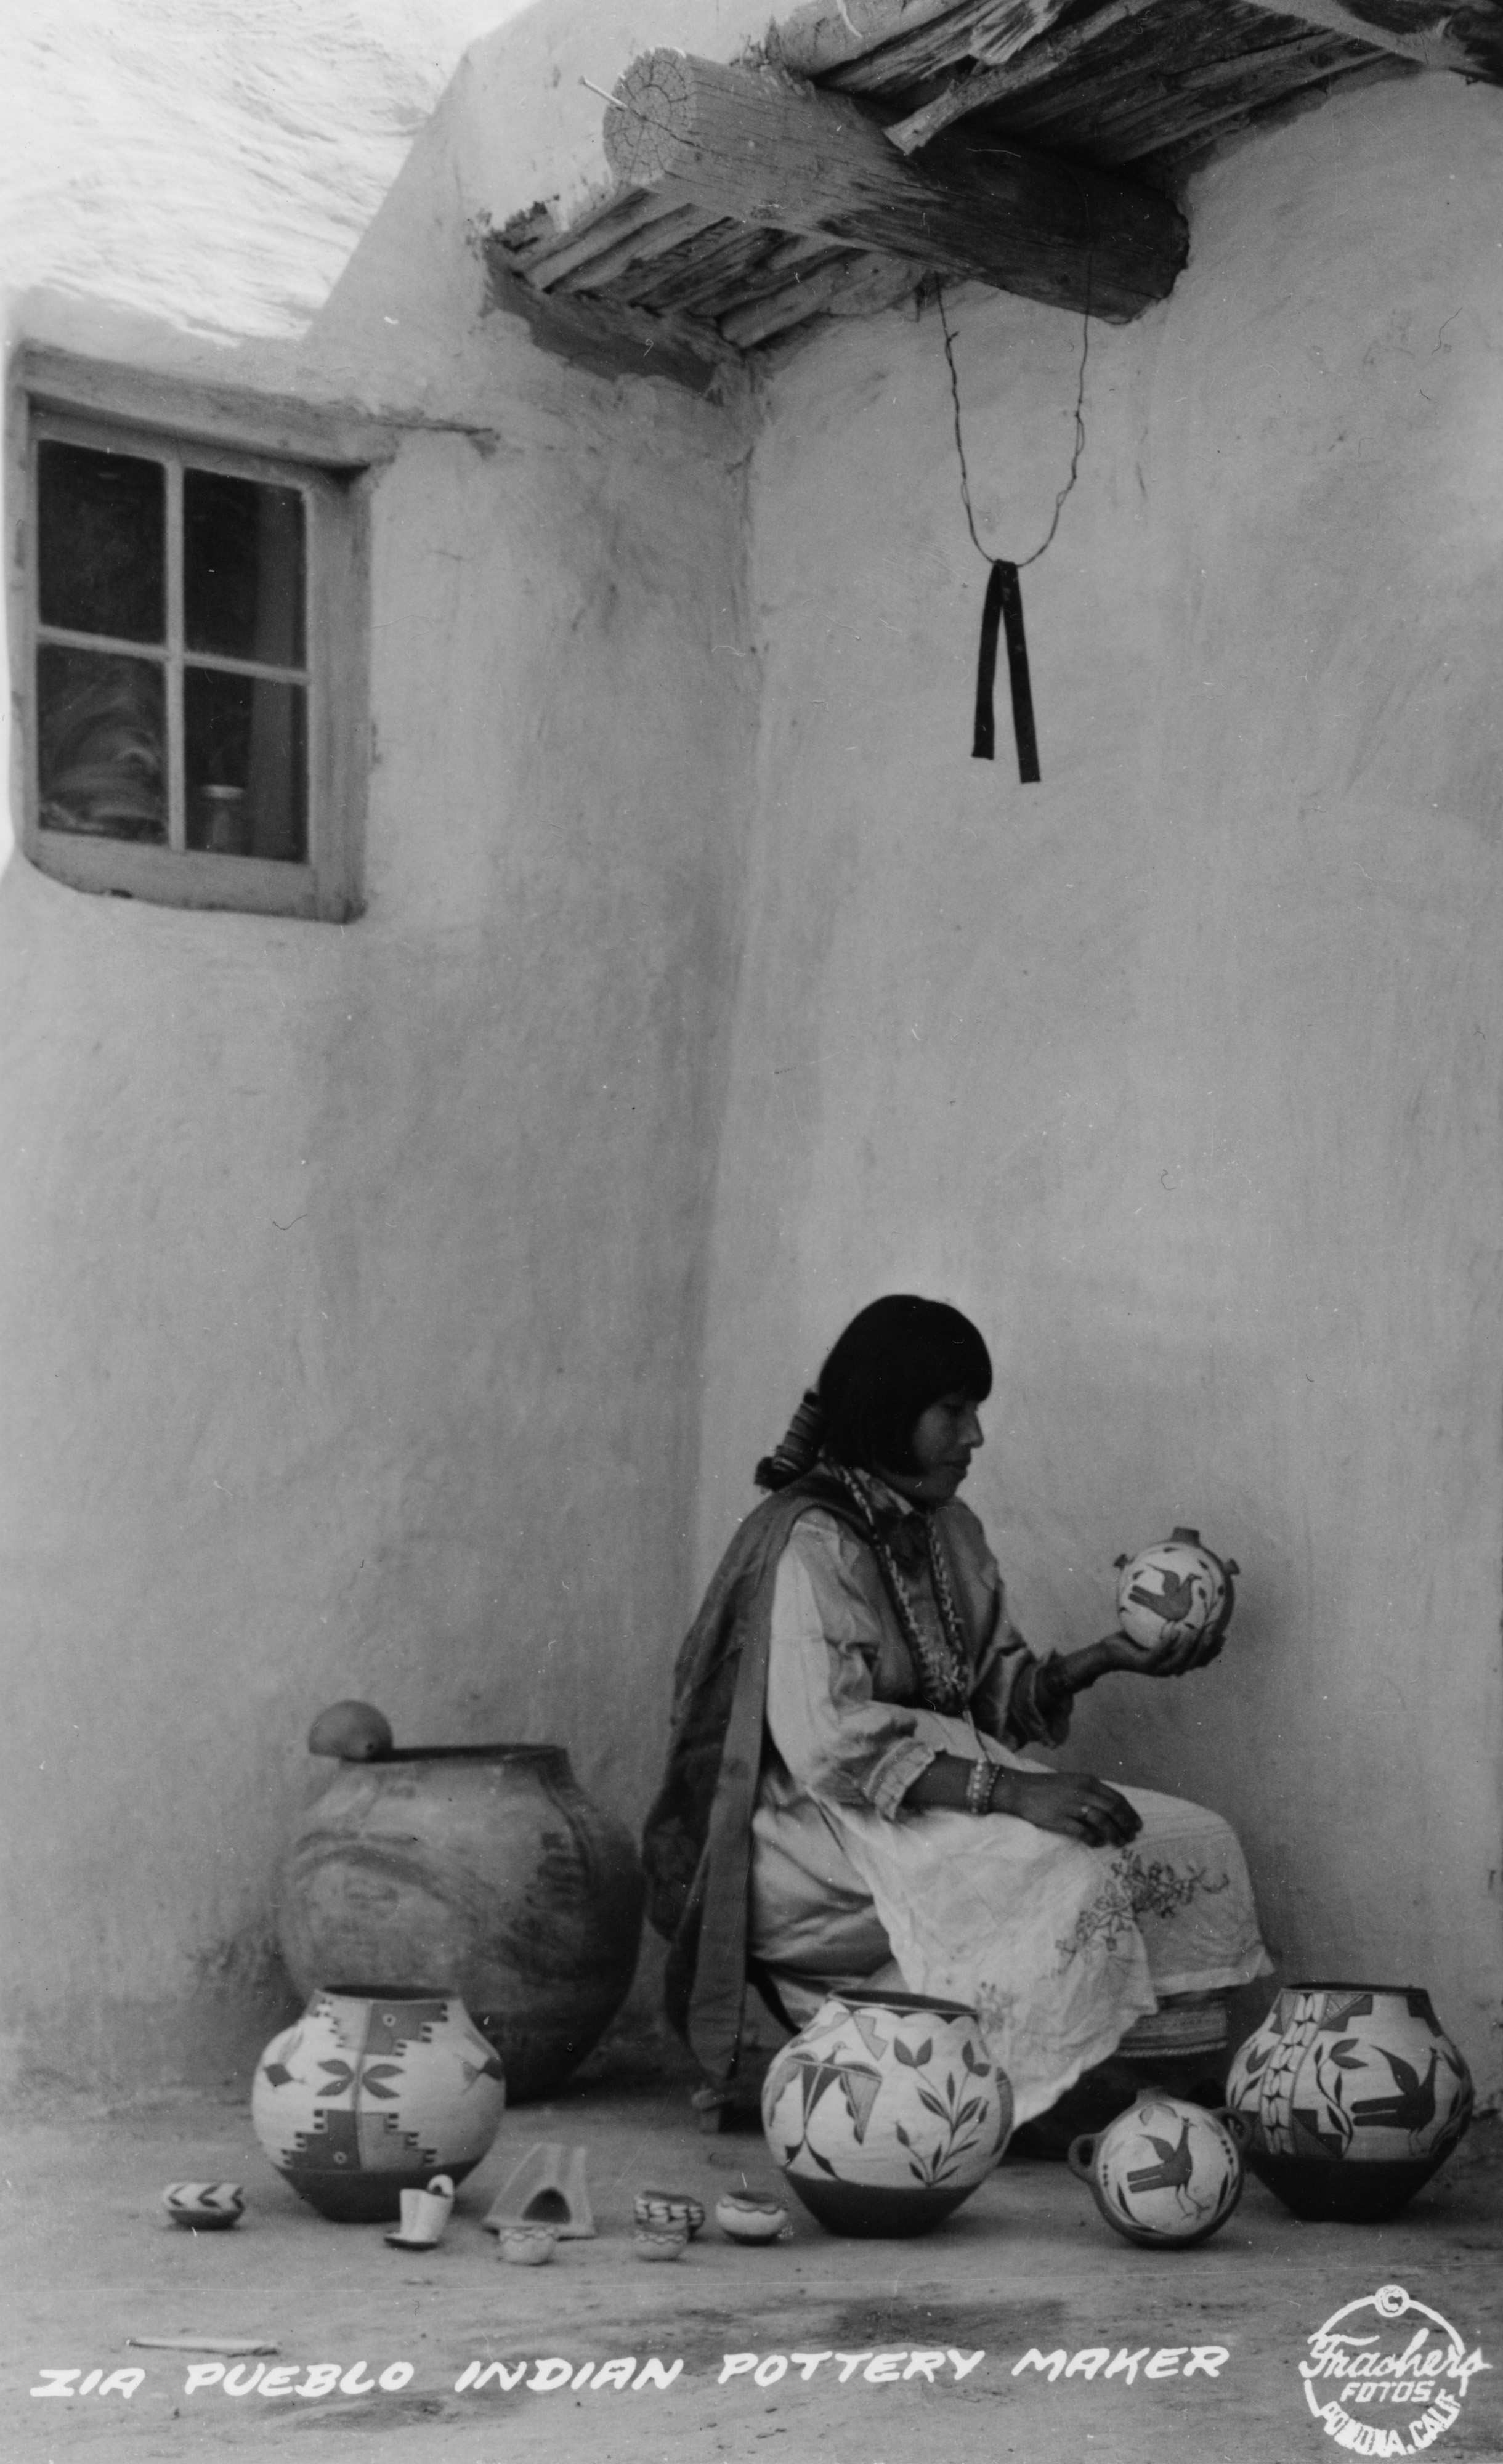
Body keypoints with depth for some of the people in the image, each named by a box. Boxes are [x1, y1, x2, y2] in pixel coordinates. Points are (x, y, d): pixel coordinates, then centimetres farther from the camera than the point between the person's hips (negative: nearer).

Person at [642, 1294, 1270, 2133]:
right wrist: (1009, 1791, -30)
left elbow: (996, 1692, 15)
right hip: (818, 1827, -9)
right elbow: (830, 1744, -24)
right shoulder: (810, 1543, -15)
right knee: (1066, 1871, -30)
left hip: (938, 1789, 9)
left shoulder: (952, 1531, 14)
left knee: (1196, 1845, -8)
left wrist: (1104, 1658, -2)